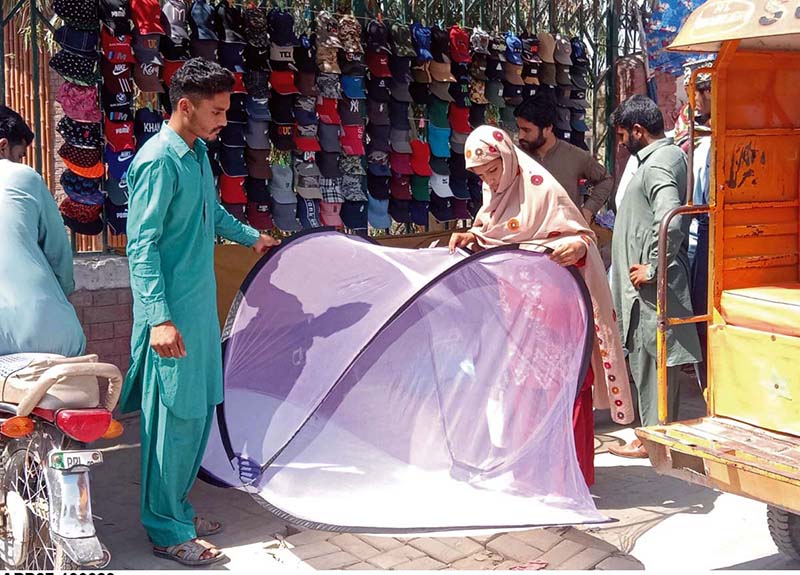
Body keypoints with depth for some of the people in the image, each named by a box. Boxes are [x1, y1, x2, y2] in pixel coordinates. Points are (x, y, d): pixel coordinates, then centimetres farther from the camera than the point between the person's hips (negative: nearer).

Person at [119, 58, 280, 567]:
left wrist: (251, 237, 44)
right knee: (175, 416, -3)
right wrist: (158, 318, -25)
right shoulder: (158, 161, -16)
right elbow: (142, 246, -20)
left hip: (201, 306, 9)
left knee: (198, 411, 14)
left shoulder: (199, 153, 11)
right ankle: (167, 531, 10)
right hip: (173, 314, -9)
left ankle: (178, 508, 28)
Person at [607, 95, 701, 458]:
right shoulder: (670, 154, 14)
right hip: (655, 284, 10)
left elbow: (670, 222, -33)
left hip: (652, 286, -10)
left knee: (650, 359, -1)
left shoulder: (656, 164, -18)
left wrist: (652, 268, -24)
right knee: (653, 359, 17)